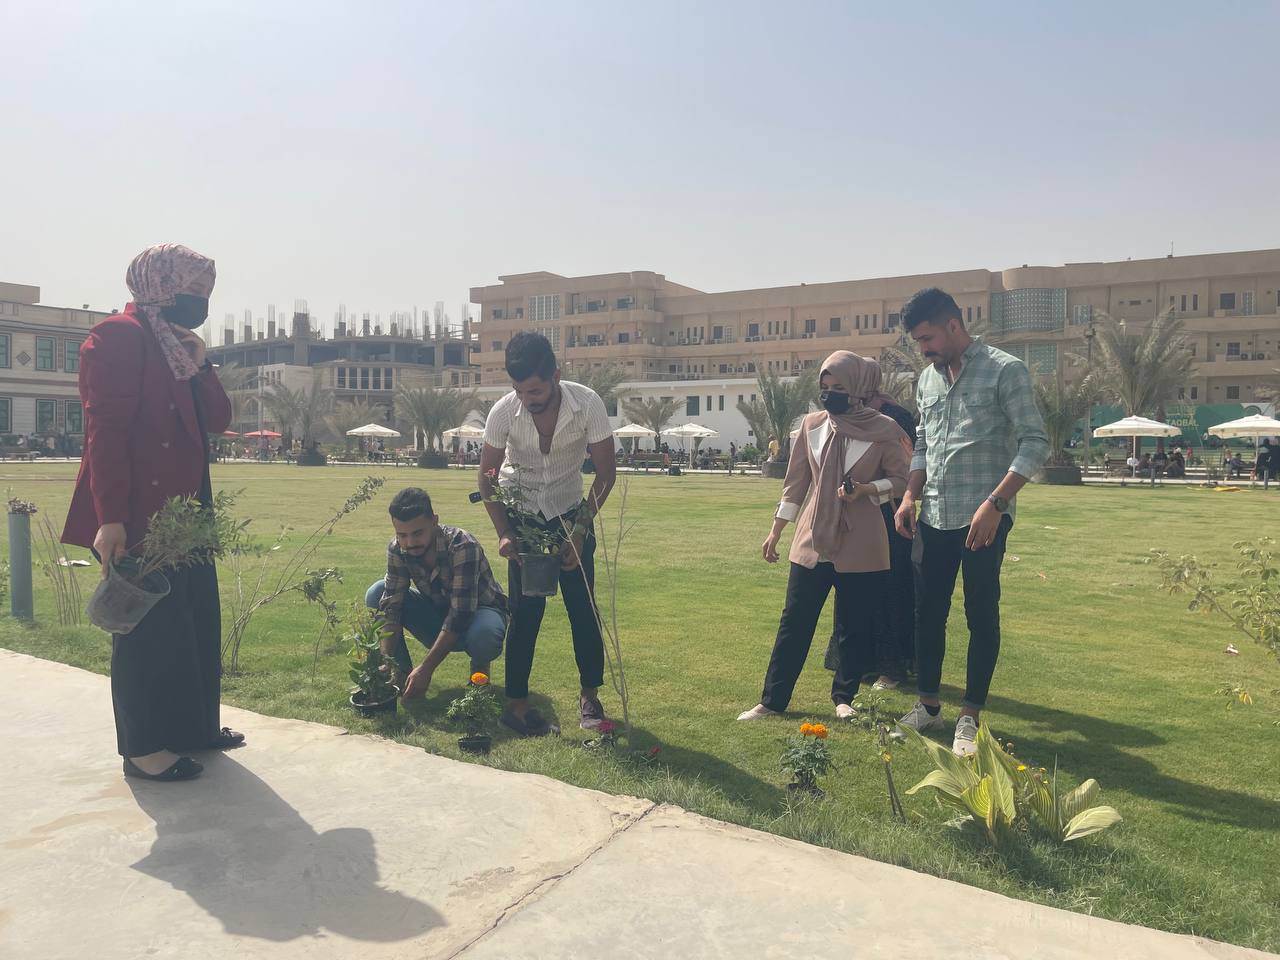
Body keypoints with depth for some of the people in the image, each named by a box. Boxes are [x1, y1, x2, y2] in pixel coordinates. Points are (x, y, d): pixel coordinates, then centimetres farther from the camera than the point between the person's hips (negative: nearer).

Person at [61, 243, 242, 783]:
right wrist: (110, 518, -23)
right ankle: (144, 749, 11)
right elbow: (104, 431, -19)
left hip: (183, 511, 9)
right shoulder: (119, 336, -11)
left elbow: (218, 420, 13)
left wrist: (199, 364, -1)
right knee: (149, 628, -2)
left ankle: (194, 727, 26)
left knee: (198, 621, 14)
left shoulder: (175, 344, 16)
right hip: (138, 517, -9)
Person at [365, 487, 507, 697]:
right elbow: (391, 605, -18)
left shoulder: (463, 546, -32)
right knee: (376, 594, -16)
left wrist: (426, 669, -36)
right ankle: (403, 673, -3)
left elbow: (460, 615, -35)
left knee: (483, 636, -40)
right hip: (438, 611, 4)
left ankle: (480, 666, -2)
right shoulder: (397, 549, -16)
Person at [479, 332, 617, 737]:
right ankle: (516, 703, 5)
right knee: (526, 610, -5)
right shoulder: (504, 411, -22)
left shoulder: (588, 404, -24)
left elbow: (605, 473, -13)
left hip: (570, 510, 1)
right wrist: (504, 533, -18)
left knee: (583, 606, -2)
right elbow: (487, 478, -8)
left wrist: (580, 529, -18)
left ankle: (589, 696, 13)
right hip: (522, 511, 0)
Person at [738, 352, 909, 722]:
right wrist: (776, 531, 11)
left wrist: (866, 490, -17)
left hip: (861, 547, -2)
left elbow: (901, 479, 3)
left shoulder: (883, 430, -5)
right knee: (793, 623, 5)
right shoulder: (812, 425, 4)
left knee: (856, 627, 8)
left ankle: (843, 698, 26)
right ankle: (772, 700, 14)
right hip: (812, 542, 2)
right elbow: (796, 481, 10)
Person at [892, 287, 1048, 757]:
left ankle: (970, 717, 15)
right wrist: (910, 496, 5)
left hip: (982, 518, -6)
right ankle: (928, 705, 25)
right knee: (928, 611, 11)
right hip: (934, 517, 6)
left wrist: (994, 503, -20)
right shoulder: (927, 379, 12)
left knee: (982, 616, 3)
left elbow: (1035, 443, -12)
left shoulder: (1004, 371, -8)